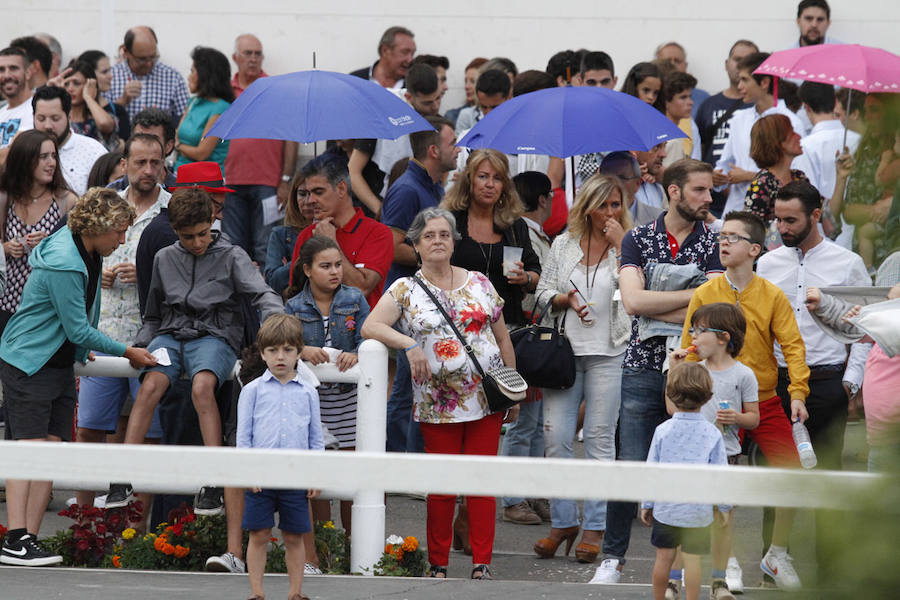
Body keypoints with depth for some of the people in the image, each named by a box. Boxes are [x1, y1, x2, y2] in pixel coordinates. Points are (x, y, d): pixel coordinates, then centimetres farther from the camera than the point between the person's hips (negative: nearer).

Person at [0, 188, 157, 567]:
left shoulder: (88, 253, 6)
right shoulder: (64, 265, -24)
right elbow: (79, 330, -19)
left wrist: (78, 355, 22)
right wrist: (126, 352, -12)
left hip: (61, 362, 9)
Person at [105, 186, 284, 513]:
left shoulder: (231, 257, 6)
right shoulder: (165, 259, 18)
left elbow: (263, 294, -7)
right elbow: (153, 316, 26)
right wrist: (140, 346, 7)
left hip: (214, 336, -3)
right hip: (170, 335, 3)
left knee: (202, 386, -35)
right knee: (150, 385, -27)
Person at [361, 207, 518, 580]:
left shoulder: (479, 283, 10)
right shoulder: (406, 290, 3)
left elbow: (503, 339, 15)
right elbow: (370, 326, -10)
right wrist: (409, 344, -24)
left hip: (487, 398, 2)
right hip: (438, 405, -2)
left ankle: (482, 563, 3)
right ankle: (438, 564, 9)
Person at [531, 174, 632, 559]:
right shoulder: (564, 245, 11)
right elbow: (543, 294, 14)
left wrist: (620, 244, -12)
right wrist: (567, 299, -7)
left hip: (608, 354, -3)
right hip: (564, 351, 3)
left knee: (599, 439, -1)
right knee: (556, 437, -1)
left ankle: (594, 527, 5)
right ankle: (562, 522, 11)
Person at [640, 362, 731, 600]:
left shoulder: (663, 431, -5)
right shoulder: (712, 434, -6)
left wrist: (647, 504, 10)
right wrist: (724, 507, 10)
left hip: (665, 507, 1)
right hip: (698, 509, -1)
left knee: (664, 556, 10)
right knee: (692, 558, 3)